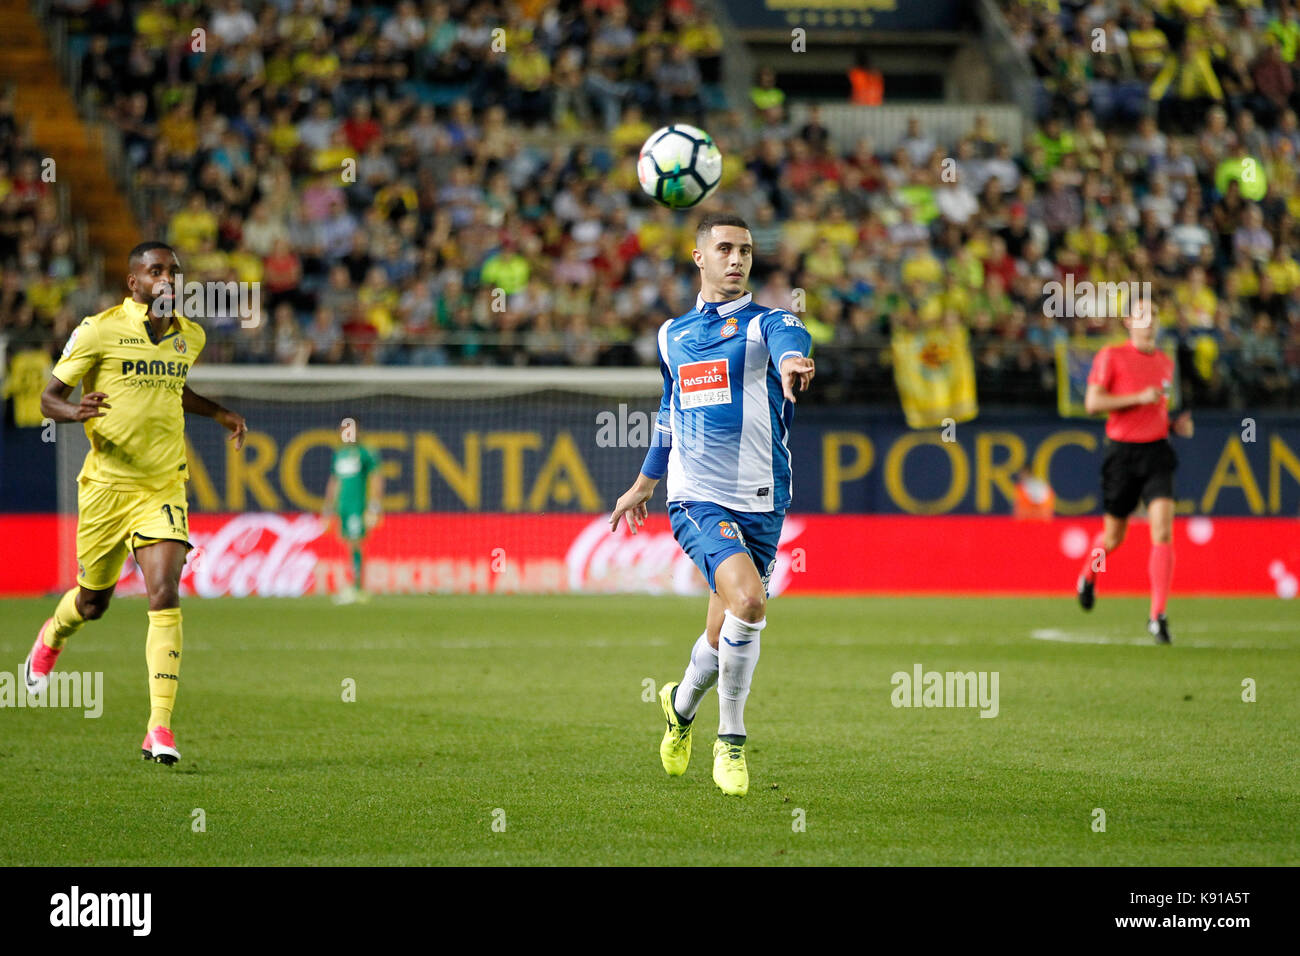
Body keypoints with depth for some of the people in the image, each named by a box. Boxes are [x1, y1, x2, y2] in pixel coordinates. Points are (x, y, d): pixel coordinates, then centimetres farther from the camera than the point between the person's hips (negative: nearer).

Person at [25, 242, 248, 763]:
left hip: (163, 486, 2)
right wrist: (76, 410, -26)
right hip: (106, 485, -2)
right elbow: (49, 397, -5)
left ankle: (159, 729, -15)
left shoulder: (190, 336, 7)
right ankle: (52, 638, 52)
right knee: (93, 602, 13)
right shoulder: (99, 330, -9)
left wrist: (221, 414, 19)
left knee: (165, 595, -16)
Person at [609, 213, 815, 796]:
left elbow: (791, 339, -25)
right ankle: (730, 741, -8)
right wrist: (645, 482, 38)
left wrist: (791, 360, -50)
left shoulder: (765, 323, 2)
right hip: (697, 497, 0)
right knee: (747, 600, -25)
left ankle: (682, 704, 40)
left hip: (761, 502, 0)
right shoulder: (672, 335, 14)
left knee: (725, 637, 6)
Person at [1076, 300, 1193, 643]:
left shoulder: (1166, 362, 13)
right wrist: (1139, 398, -18)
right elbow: (1092, 403, -12)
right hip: (1121, 453, -3)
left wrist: (1176, 424, 8)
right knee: (1113, 537, 9)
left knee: (1163, 532, -15)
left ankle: (1158, 615, -15)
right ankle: (1089, 576, 45)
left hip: (1157, 451, 3)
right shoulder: (1111, 356, -4)